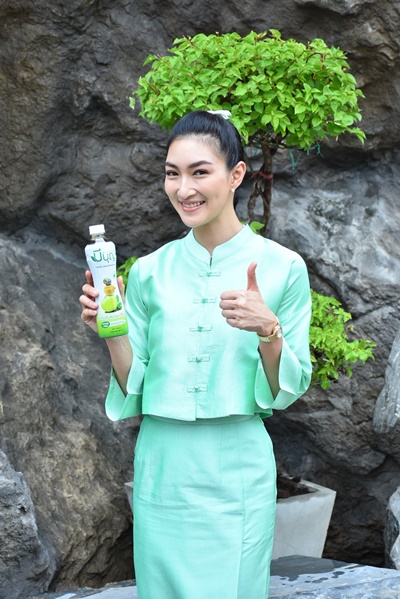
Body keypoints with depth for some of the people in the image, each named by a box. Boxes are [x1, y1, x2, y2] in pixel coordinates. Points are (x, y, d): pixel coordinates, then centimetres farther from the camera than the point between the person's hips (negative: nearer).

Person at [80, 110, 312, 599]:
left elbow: (290, 390, -1)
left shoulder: (282, 267, -4)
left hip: (238, 470, -2)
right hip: (162, 466, 3)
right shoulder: (149, 271, 3)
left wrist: (269, 330, -19)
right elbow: (133, 389, 6)